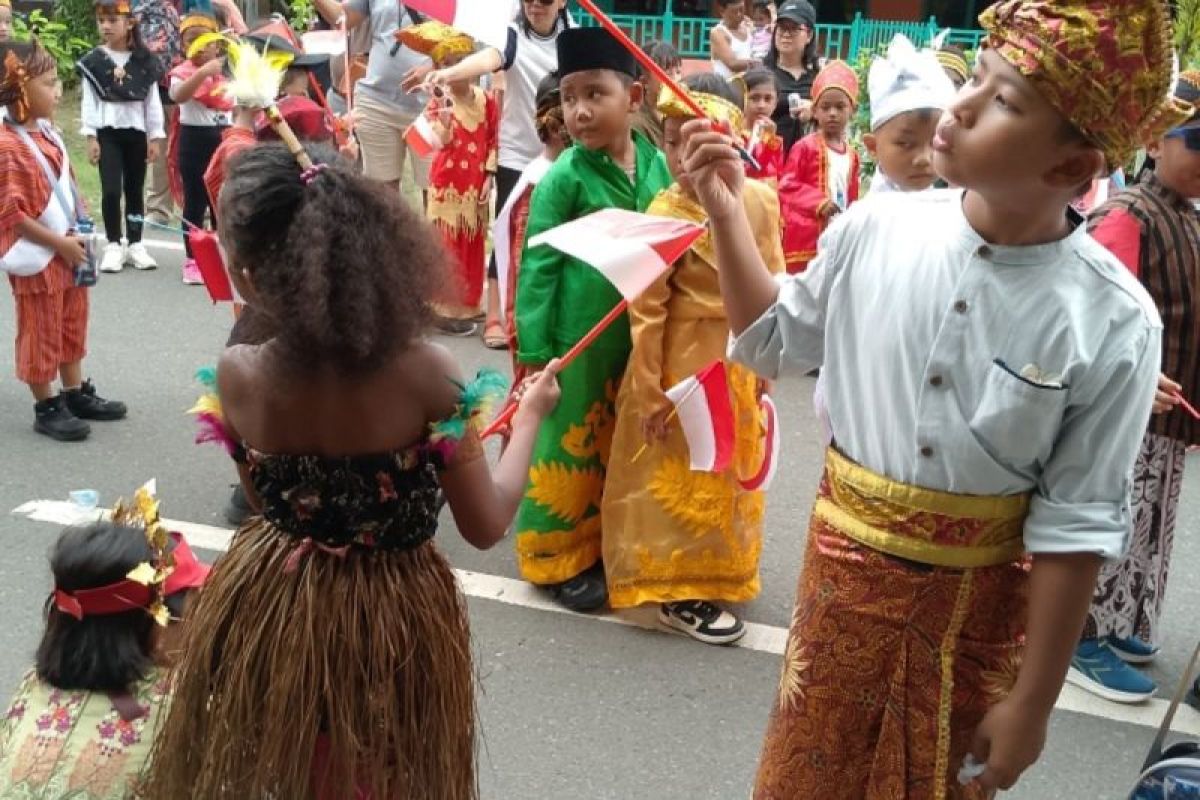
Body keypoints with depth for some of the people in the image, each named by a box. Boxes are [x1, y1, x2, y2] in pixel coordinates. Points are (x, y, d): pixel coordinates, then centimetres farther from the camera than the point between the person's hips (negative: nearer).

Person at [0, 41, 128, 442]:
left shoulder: (47, 133, 5)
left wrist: (78, 233, 7)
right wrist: (59, 243, -20)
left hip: (67, 249, 9)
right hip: (37, 256, -9)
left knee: (72, 323, 19)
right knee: (41, 332, 5)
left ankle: (76, 393, 33)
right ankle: (46, 408, 17)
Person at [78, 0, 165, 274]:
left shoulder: (144, 61, 1)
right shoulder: (93, 61, -1)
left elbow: (152, 102, 3)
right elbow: (89, 102, 0)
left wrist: (156, 137, 0)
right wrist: (90, 137, -6)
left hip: (136, 132, 1)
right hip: (107, 132, -1)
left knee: (135, 190, 8)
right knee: (111, 190, -9)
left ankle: (135, 245, 17)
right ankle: (113, 245, 1)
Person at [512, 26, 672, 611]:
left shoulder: (658, 165, -1)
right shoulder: (564, 175, -14)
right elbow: (538, 266, -12)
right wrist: (533, 350, -13)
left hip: (641, 336, 5)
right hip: (577, 337, -5)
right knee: (570, 446, 8)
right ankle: (561, 558, 24)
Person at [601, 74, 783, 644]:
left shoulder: (760, 200, -4)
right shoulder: (666, 211, -18)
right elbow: (646, 308, -16)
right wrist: (648, 391, -16)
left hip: (737, 361, 6)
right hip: (681, 360, -5)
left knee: (728, 475, 20)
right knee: (679, 478, 5)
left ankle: (713, 572, 39)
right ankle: (677, 594, 18)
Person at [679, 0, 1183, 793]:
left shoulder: (1114, 325, -18)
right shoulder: (875, 230, -11)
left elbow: (1075, 527, -12)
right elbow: (772, 342, 8)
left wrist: (1032, 700, -6)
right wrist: (727, 213, -3)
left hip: (980, 601, -2)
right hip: (848, 567, 2)